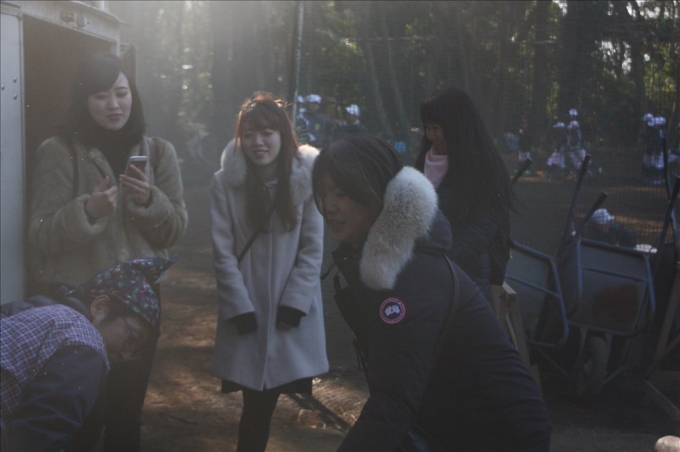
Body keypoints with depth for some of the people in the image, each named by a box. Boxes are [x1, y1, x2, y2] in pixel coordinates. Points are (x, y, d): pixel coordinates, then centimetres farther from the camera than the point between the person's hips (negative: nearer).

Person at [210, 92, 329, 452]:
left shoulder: (306, 177, -4)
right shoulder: (225, 181, -4)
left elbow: (313, 249, -3)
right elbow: (223, 252, -5)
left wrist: (294, 303, -9)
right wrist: (240, 308, -11)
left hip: (291, 310, 1)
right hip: (246, 311, 0)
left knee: (264, 400, 3)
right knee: (257, 401, -1)